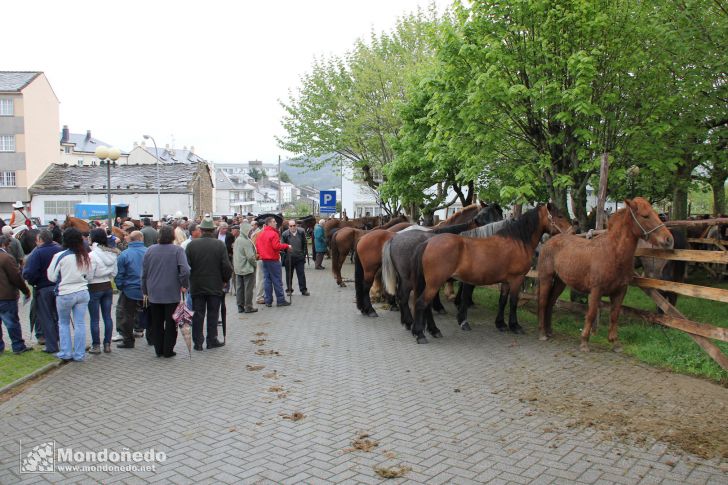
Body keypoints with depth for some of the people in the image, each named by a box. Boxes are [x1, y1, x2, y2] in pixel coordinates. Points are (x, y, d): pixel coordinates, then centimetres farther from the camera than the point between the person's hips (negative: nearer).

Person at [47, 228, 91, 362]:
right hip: (82, 292, 3)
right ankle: (79, 354, 12)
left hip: (65, 294, -3)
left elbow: (52, 277, -5)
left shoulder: (60, 256, -13)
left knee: (63, 323, 14)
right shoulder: (85, 256, 0)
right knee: (80, 323, 7)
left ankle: (65, 353, 16)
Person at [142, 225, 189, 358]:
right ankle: (168, 350, 9)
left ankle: (159, 350, 19)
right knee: (170, 323, 6)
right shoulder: (178, 250, -10)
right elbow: (185, 270, -21)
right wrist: (184, 285, -5)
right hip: (172, 293, -3)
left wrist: (145, 291, 15)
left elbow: (144, 273, 6)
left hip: (154, 293, 3)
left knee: (156, 323, 14)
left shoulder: (150, 250, 2)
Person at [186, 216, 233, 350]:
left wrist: (189, 280, 10)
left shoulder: (192, 244, -4)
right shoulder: (220, 245, -8)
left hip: (196, 286, 1)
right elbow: (227, 266, -9)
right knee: (213, 314, 8)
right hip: (215, 286, -1)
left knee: (197, 314, 8)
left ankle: (198, 342, 11)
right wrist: (225, 280, 6)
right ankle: (212, 340, 12)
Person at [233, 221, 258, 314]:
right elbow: (250, 256, -20)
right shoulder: (246, 241, -18)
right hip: (247, 268, -8)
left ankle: (240, 307, 17)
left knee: (240, 288, 12)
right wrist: (255, 264, -3)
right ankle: (248, 307, 6)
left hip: (238, 269, 8)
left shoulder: (237, 240, 8)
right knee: (248, 288, 1)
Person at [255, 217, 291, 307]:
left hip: (264, 260, 7)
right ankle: (281, 300, 3)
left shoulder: (260, 234, 10)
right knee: (277, 281, -1)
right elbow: (276, 246, -22)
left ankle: (268, 301, 12)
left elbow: (257, 246, 12)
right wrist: (286, 246, -10)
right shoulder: (273, 233, -14)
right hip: (273, 260, -7)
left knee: (267, 280, 10)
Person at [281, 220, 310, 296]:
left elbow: (305, 244, 8)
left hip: (299, 257, 1)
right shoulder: (285, 234, -7)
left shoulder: (301, 232, 0)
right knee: (289, 275, 10)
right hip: (289, 258, -1)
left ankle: (303, 290, 10)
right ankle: (289, 289, 22)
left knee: (301, 274, 3)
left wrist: (304, 253, 4)